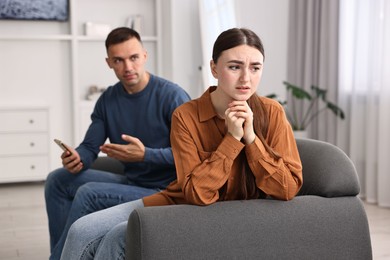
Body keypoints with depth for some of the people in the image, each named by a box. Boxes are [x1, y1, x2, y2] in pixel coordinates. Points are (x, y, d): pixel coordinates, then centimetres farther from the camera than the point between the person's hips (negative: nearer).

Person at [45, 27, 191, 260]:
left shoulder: (172, 96, -16)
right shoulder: (108, 100, 5)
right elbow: (90, 147, 5)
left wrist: (144, 155, -32)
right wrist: (77, 159, -19)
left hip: (163, 189, -8)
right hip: (130, 181, 8)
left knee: (88, 193, -23)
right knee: (58, 180, 4)